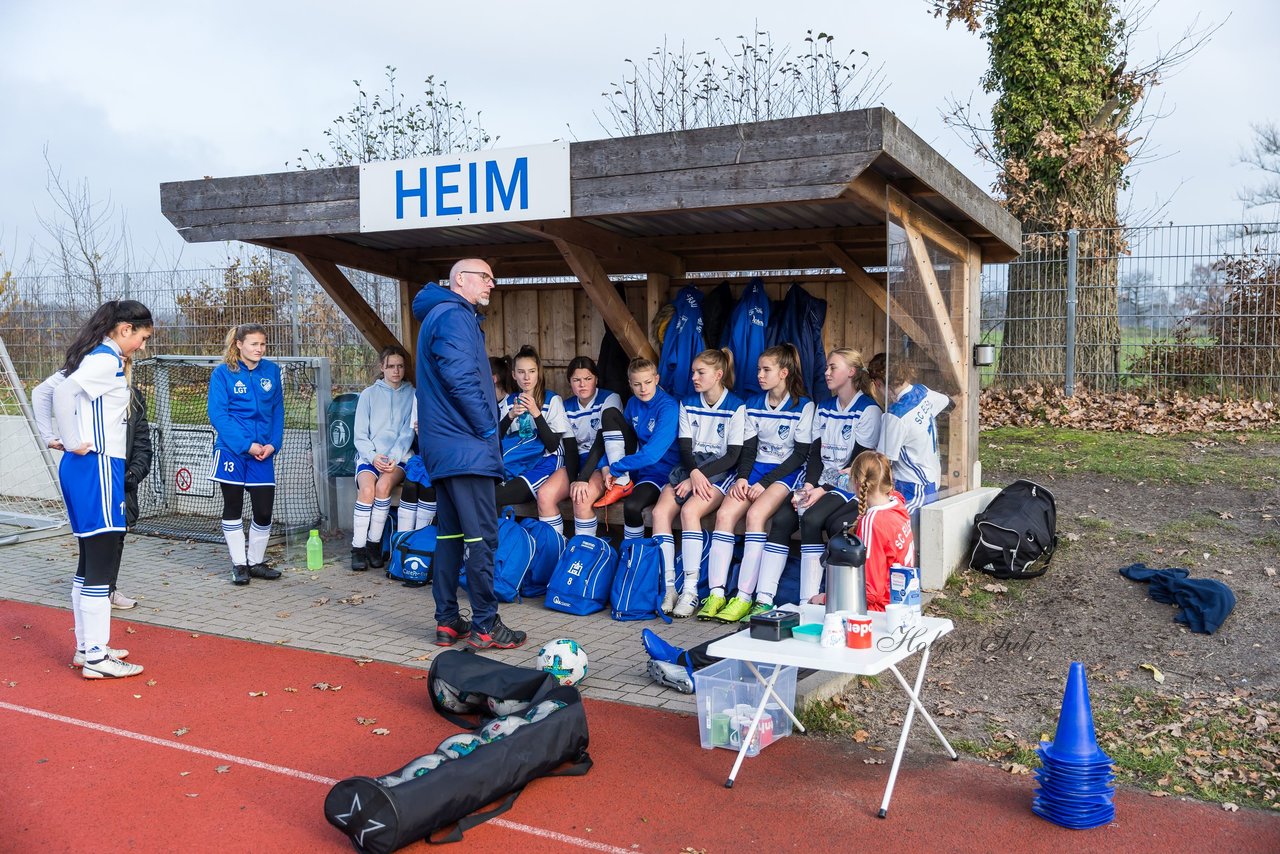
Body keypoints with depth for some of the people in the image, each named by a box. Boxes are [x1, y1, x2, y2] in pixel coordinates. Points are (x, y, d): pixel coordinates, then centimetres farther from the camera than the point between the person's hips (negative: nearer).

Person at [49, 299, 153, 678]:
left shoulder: (95, 357, 15)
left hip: (84, 468, 10)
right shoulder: (107, 361, -13)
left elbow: (46, 391, 19)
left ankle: (86, 647, 23)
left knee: (91, 561, 15)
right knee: (103, 564, -6)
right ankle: (96, 658, -2)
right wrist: (73, 444, -18)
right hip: (96, 467, -10)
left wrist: (60, 439, 13)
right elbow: (63, 392, -27)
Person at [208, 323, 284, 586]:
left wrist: (273, 444, -5)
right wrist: (247, 445, -17)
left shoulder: (271, 371, 5)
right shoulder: (223, 373, -7)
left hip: (263, 452, 3)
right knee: (233, 509, 7)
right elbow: (217, 415, -11)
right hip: (232, 450, -3)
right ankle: (239, 565, 18)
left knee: (264, 511, 3)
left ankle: (256, 562, 21)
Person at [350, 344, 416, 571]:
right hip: (369, 455, 1)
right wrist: (373, 456, -12)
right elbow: (360, 435, 6)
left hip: (398, 457, 0)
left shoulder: (412, 395, 10)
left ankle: (374, 543, -18)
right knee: (367, 488, -30)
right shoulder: (368, 394, 12)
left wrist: (393, 457, -15)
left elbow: (409, 432, 0)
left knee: (384, 485, -32)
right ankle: (358, 547, -21)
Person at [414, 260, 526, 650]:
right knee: (482, 534, -7)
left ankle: (447, 621, 17)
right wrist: (487, 427, -13)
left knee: (450, 533, 12)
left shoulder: (443, 315, 23)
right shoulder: (454, 316, -11)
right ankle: (485, 625, -3)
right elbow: (460, 377, -22)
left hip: (444, 446, 11)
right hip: (466, 446, -11)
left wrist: (486, 424, 17)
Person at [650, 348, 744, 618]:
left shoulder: (736, 408, -6)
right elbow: (685, 447, 3)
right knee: (660, 512, -22)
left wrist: (699, 475, -17)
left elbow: (732, 457, -9)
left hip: (720, 472, -5)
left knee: (689, 510, -32)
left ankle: (691, 591, -28)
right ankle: (668, 587, -21)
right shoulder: (688, 404, 10)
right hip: (689, 468, 5)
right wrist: (693, 472, -17)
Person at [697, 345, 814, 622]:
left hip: (786, 473, -5)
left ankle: (744, 597, -30)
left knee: (755, 514, -31)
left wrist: (765, 482, -15)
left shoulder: (803, 407, -3)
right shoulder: (754, 405, 14)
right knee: (724, 513, -21)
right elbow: (749, 448, 11)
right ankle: (716, 594, -23)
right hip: (756, 469, 5)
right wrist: (742, 478, -9)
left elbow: (801, 454, -8)